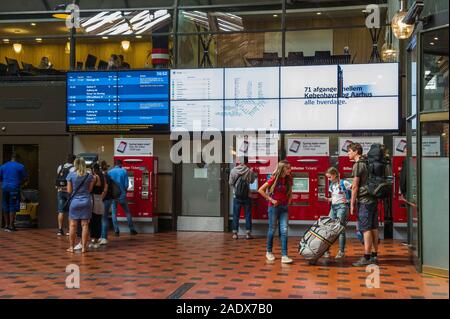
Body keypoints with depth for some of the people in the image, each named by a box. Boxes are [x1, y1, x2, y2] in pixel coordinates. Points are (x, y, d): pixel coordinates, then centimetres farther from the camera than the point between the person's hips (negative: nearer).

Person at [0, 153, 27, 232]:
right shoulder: (20, 166, -2)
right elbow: (25, 178, 1)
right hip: (14, 188, -4)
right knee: (13, 207, -1)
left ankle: (6, 225, 17)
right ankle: (11, 226, -3)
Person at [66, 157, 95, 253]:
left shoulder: (71, 175, -4)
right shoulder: (89, 176, 0)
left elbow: (69, 191, -1)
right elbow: (90, 190, 1)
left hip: (75, 201, -1)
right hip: (86, 201, 1)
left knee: (72, 225, 6)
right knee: (85, 225, 4)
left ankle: (71, 247, 11)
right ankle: (84, 247, 6)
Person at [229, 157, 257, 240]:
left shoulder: (233, 171, -6)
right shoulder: (249, 171, -8)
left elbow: (230, 183, 0)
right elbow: (252, 181, 6)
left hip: (236, 196, 1)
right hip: (247, 196, -1)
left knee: (236, 215, 7)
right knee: (248, 214, 8)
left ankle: (235, 233, 8)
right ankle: (248, 233, 8)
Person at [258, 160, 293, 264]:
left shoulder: (288, 179, 4)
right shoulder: (274, 179, -11)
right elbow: (261, 190, -11)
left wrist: (289, 200, 6)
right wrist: (271, 199, -12)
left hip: (284, 208, 4)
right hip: (274, 207, -4)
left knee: (284, 231, -5)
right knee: (272, 230, 6)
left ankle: (284, 256, -7)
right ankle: (269, 252, 23)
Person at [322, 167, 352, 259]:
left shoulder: (344, 183, -6)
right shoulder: (331, 185, 14)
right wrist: (328, 199, 2)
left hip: (342, 206, -7)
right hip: (333, 207, 7)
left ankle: (341, 252, 2)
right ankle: (326, 250, 4)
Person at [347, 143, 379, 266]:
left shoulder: (358, 165, -10)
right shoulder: (367, 164, 16)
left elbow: (355, 186, -13)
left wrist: (352, 204, -9)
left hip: (364, 201, -9)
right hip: (373, 199, 9)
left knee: (366, 229, -7)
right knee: (373, 228, 9)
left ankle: (366, 257, -6)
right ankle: (374, 255, 14)